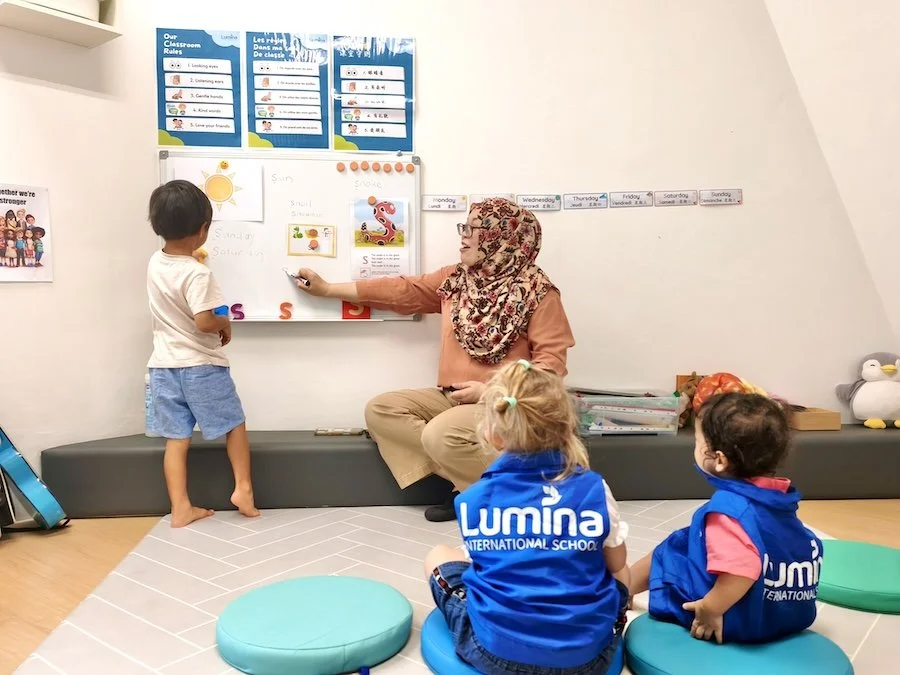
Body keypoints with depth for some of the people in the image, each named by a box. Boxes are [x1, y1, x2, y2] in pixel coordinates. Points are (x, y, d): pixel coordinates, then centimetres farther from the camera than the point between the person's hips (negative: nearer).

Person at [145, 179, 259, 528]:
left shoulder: (155, 263, 4)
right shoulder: (197, 273, -19)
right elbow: (204, 322, -27)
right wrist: (226, 323, -7)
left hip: (164, 366, 6)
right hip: (201, 366, -6)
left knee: (176, 439, 8)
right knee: (234, 424, 14)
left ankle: (180, 508, 11)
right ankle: (243, 488, 14)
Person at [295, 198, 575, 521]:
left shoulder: (538, 292, -10)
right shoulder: (454, 279, 9)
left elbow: (552, 362, -14)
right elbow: (400, 290, 11)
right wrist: (327, 289, 12)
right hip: (453, 397, 8)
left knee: (440, 435, -32)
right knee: (380, 410, -8)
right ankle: (470, 482, -13)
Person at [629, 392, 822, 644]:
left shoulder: (729, 507, -28)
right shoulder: (780, 497, -2)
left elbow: (742, 570, -40)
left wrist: (710, 610, -25)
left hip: (741, 621, -7)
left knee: (667, 552, 11)